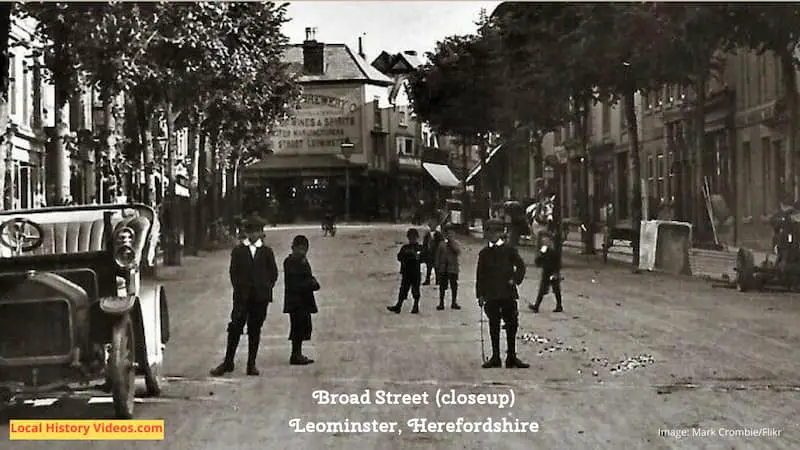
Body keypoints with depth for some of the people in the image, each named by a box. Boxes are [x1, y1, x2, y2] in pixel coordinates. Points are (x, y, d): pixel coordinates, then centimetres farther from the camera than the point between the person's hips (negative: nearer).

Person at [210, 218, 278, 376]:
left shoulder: (267, 252, 8)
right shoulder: (238, 251, 7)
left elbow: (273, 272, 9)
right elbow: (233, 272, 5)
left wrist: (267, 288, 0)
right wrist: (238, 288, -4)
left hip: (260, 297, 1)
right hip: (242, 296, -1)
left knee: (255, 331, 5)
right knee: (235, 329, -3)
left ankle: (251, 364, 11)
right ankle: (228, 362, 5)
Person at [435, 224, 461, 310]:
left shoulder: (455, 243, 4)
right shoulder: (441, 244, 5)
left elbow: (458, 252, -16)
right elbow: (437, 257, 8)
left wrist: (452, 242, -16)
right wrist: (437, 268, 3)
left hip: (453, 268, 0)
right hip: (443, 268, 0)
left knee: (454, 287, 3)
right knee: (442, 287, 4)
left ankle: (454, 303, 16)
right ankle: (441, 303, 12)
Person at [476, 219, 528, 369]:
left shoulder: (509, 249, 3)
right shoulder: (484, 253, 8)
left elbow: (521, 266, 7)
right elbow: (480, 275, 8)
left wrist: (515, 280, -7)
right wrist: (480, 294, 2)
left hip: (508, 293, -1)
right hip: (491, 296, 1)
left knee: (512, 325, 0)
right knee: (494, 326, 5)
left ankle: (511, 357, 7)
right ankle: (495, 357, 11)